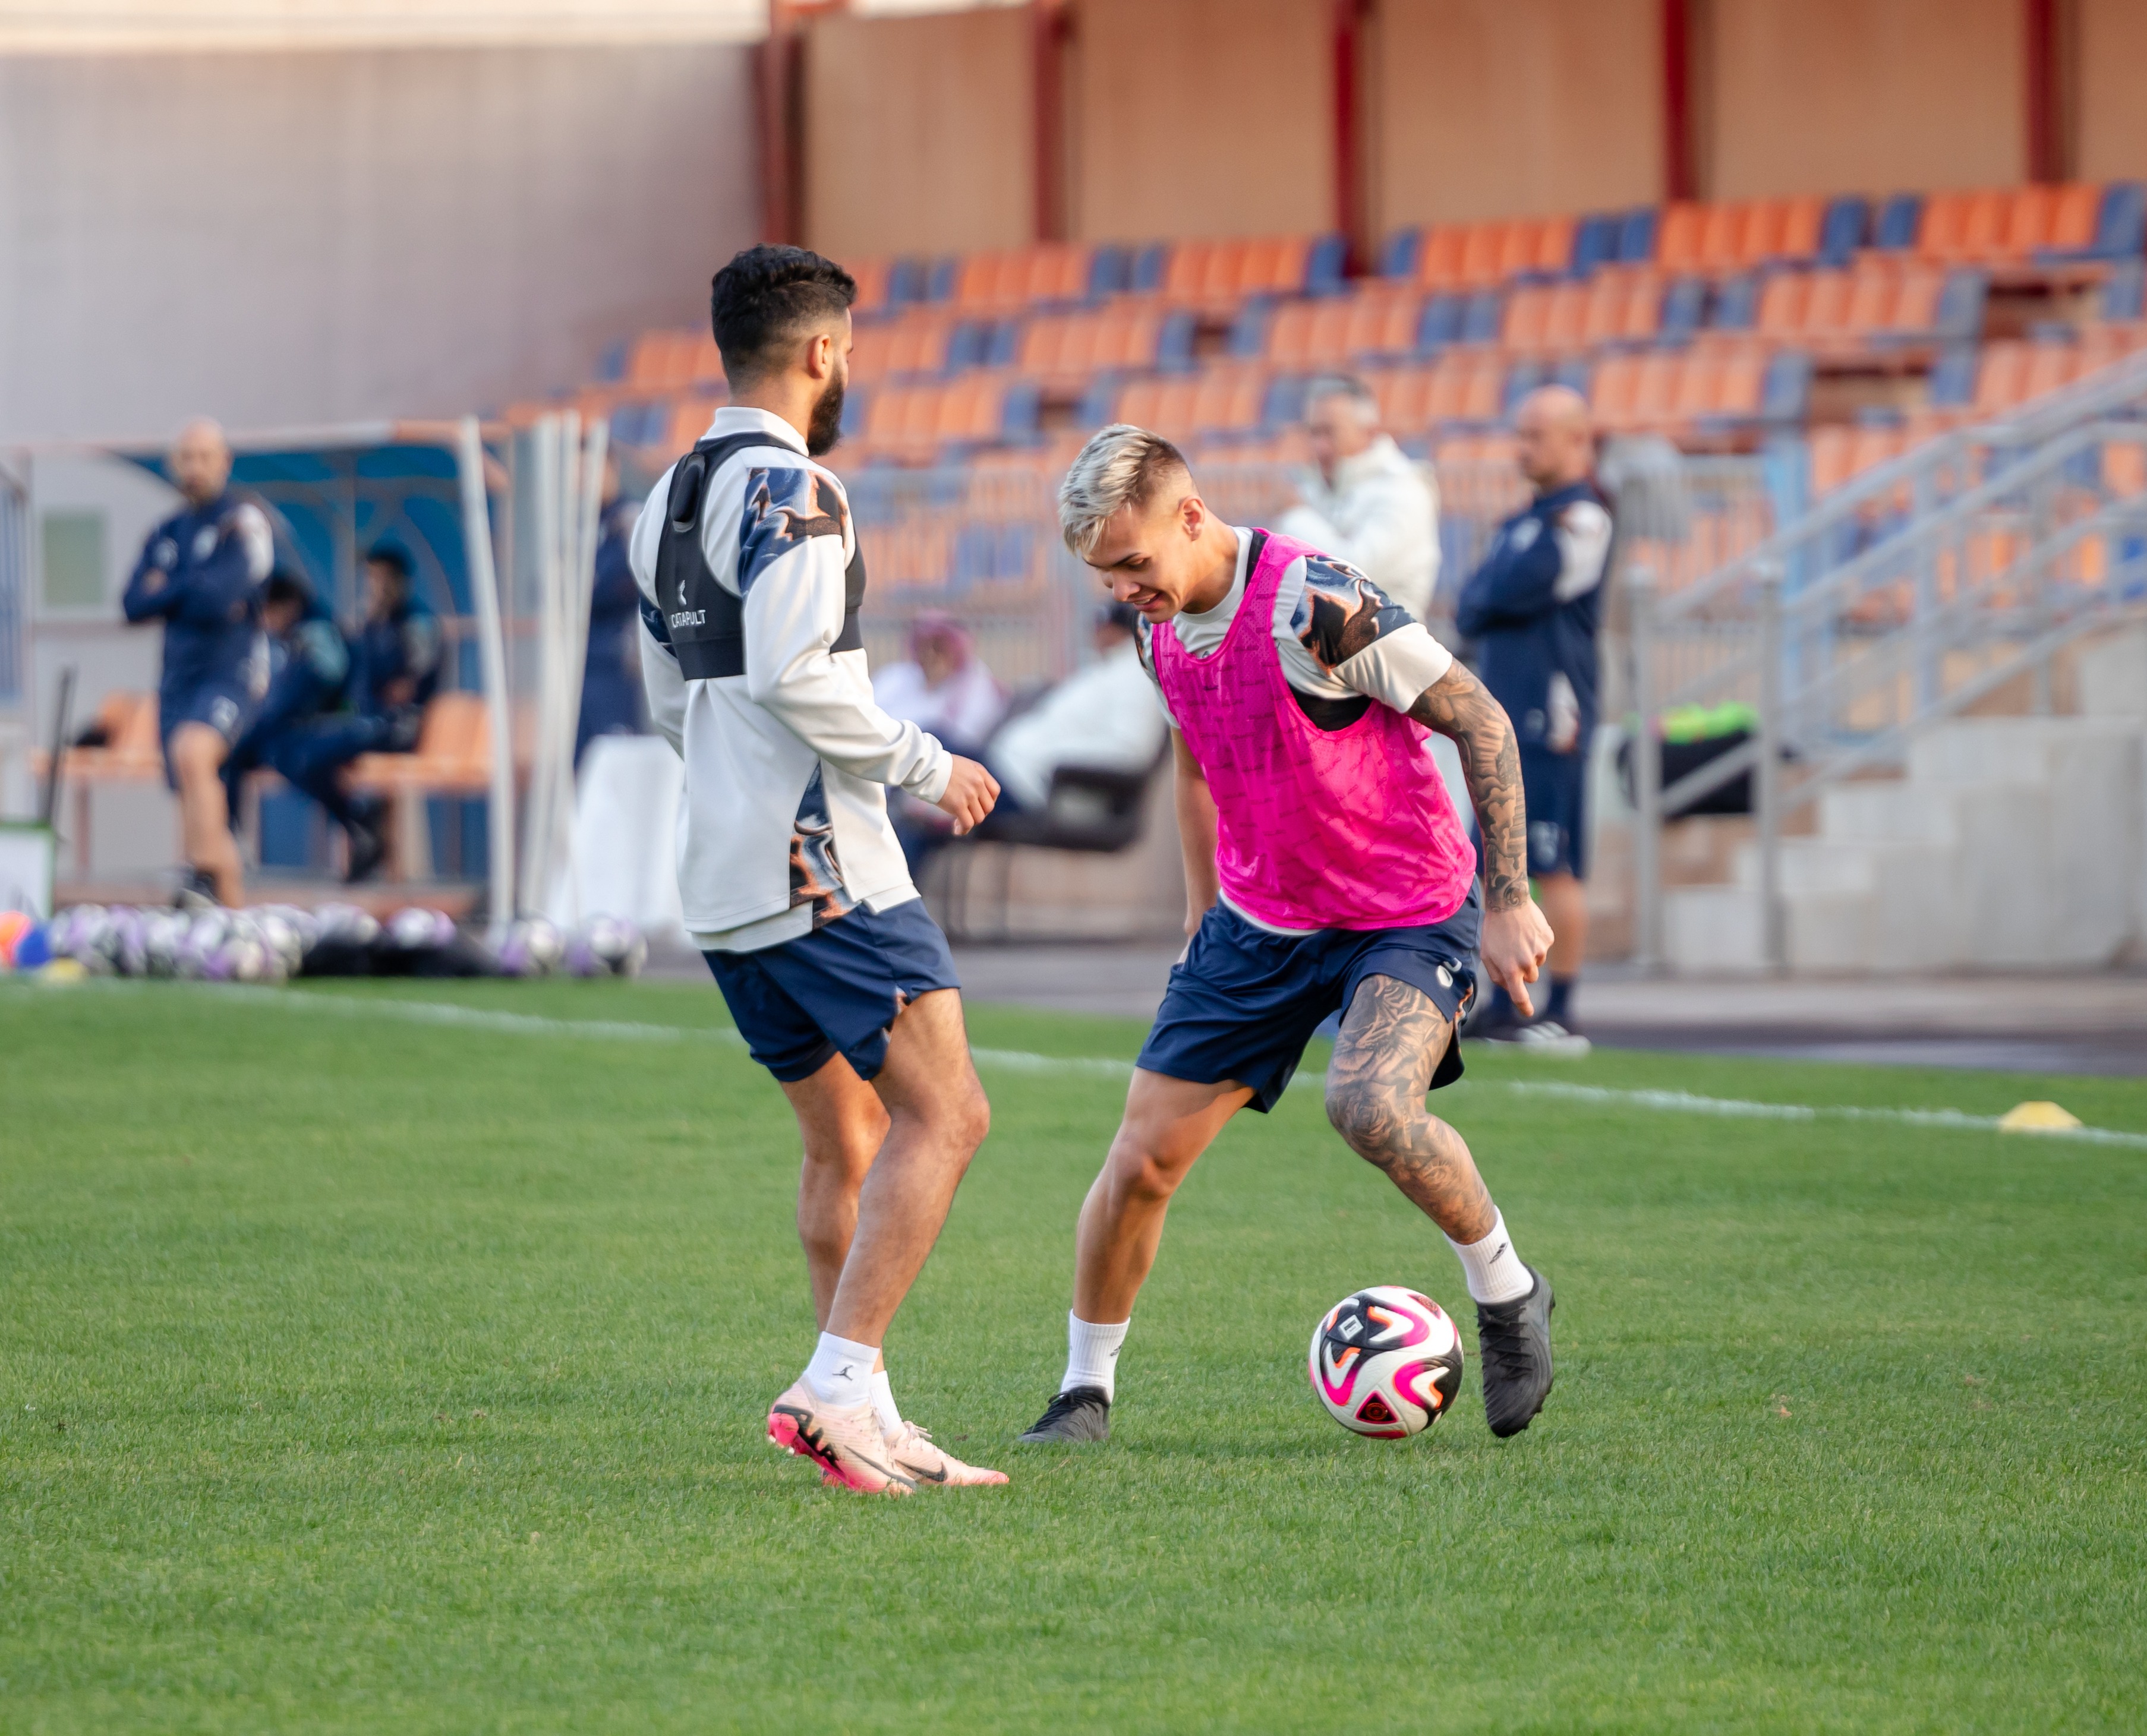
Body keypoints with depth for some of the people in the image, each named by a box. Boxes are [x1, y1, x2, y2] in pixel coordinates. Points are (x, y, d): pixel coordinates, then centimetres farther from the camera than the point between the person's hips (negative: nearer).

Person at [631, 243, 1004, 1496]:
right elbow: (793, 677, -22)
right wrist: (927, 767, -10)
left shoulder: (669, 501, 17)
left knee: (848, 1139, 13)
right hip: (820, 866, -9)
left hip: (723, 873, 9)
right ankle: (837, 1389, -17)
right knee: (945, 1114, -9)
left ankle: (870, 1427, 10)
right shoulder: (790, 490, -12)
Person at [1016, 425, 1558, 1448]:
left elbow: (1480, 722, -18)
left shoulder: (1312, 604, -24)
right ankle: (1086, 1388, 18)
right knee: (1142, 1158, -1)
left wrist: (1507, 901, -17)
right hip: (1258, 923, 7)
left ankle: (1507, 1294, -6)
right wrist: (1203, 921, 22)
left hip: (1409, 919, -7)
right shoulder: (1159, 625, -1)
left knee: (1368, 1106, -32)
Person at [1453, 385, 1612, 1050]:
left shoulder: (1582, 520, -9)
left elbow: (1521, 588, -19)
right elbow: (1472, 609, 17)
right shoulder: (1526, 520, 20)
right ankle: (1505, 1007, 14)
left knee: (1556, 869, -7)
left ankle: (1562, 1013, -4)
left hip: (1550, 716, -9)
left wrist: (1484, 597, 2)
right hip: (1504, 714, 9)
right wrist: (1481, 604, -5)